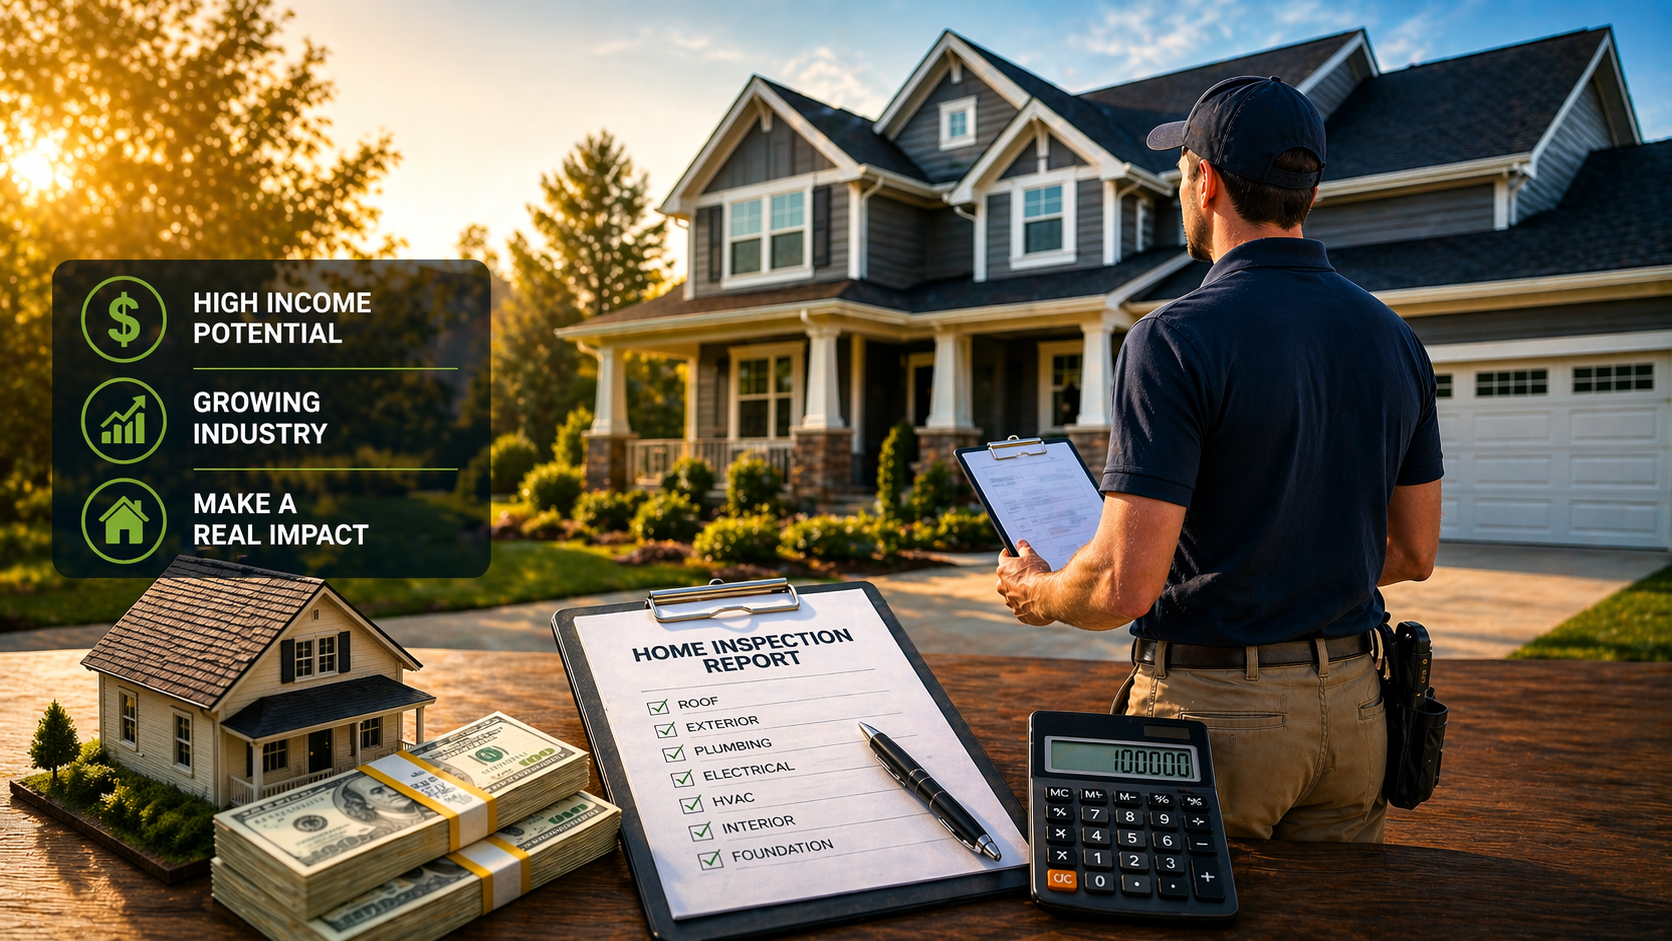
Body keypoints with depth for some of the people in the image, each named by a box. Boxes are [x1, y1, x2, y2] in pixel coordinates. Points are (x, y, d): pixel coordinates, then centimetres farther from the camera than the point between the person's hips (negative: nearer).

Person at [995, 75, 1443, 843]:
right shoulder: (1394, 339, 4)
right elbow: (1414, 553, 12)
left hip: (1214, 714, -6)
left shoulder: (1177, 340, -17)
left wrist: (1036, 592, -1)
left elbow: (1127, 584, -21)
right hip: (1353, 711, 7)